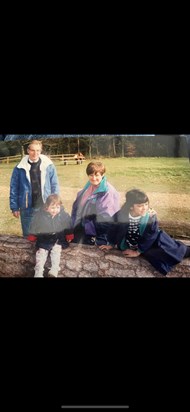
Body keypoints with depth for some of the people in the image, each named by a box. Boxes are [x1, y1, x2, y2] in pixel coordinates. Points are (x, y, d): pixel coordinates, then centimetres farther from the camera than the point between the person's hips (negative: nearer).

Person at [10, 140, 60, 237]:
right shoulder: (20, 168, -3)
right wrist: (14, 207, 1)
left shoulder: (48, 165, -2)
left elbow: (54, 185, 3)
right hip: (27, 209, 0)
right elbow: (14, 188, 2)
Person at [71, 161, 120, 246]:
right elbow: (76, 208, 15)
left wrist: (89, 226, -18)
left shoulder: (109, 192, -14)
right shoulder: (86, 190, 10)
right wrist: (76, 225, 4)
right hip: (83, 234, 7)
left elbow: (107, 217, -20)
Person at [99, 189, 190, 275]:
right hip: (127, 248, 0)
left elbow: (149, 237, -15)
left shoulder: (151, 217, -21)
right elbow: (114, 229, -2)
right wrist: (111, 244, 10)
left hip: (144, 247, 1)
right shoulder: (120, 215, -20)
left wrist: (137, 252, -12)